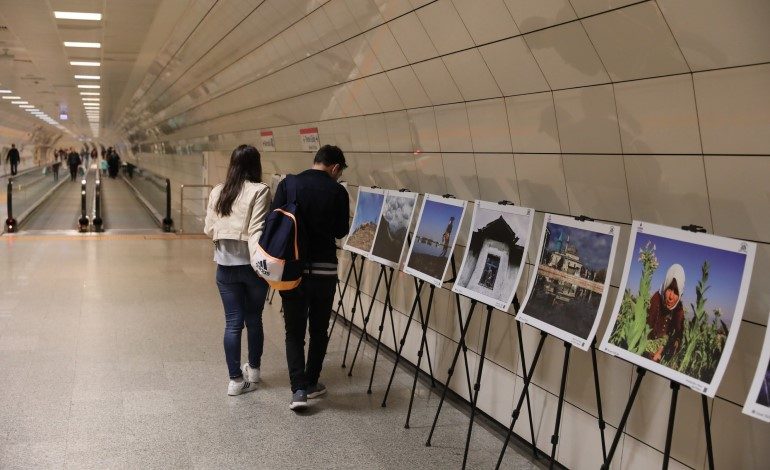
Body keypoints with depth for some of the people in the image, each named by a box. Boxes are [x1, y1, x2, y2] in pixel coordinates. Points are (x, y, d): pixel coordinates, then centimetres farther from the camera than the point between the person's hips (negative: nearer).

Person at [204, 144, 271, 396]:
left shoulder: (217, 192, 3)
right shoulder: (259, 191, -11)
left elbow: (209, 229, 5)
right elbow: (257, 231, -18)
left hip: (226, 265, 3)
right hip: (251, 265, -3)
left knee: (233, 322, 7)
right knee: (254, 319, 15)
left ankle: (236, 379, 10)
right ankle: (253, 369, 32)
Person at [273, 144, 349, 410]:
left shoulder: (287, 185, -2)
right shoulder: (337, 191, -6)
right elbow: (341, 231, 2)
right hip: (324, 269, -1)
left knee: (294, 331, 7)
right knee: (319, 329, 16)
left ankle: (298, 389, -4)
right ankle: (311, 383, 24)